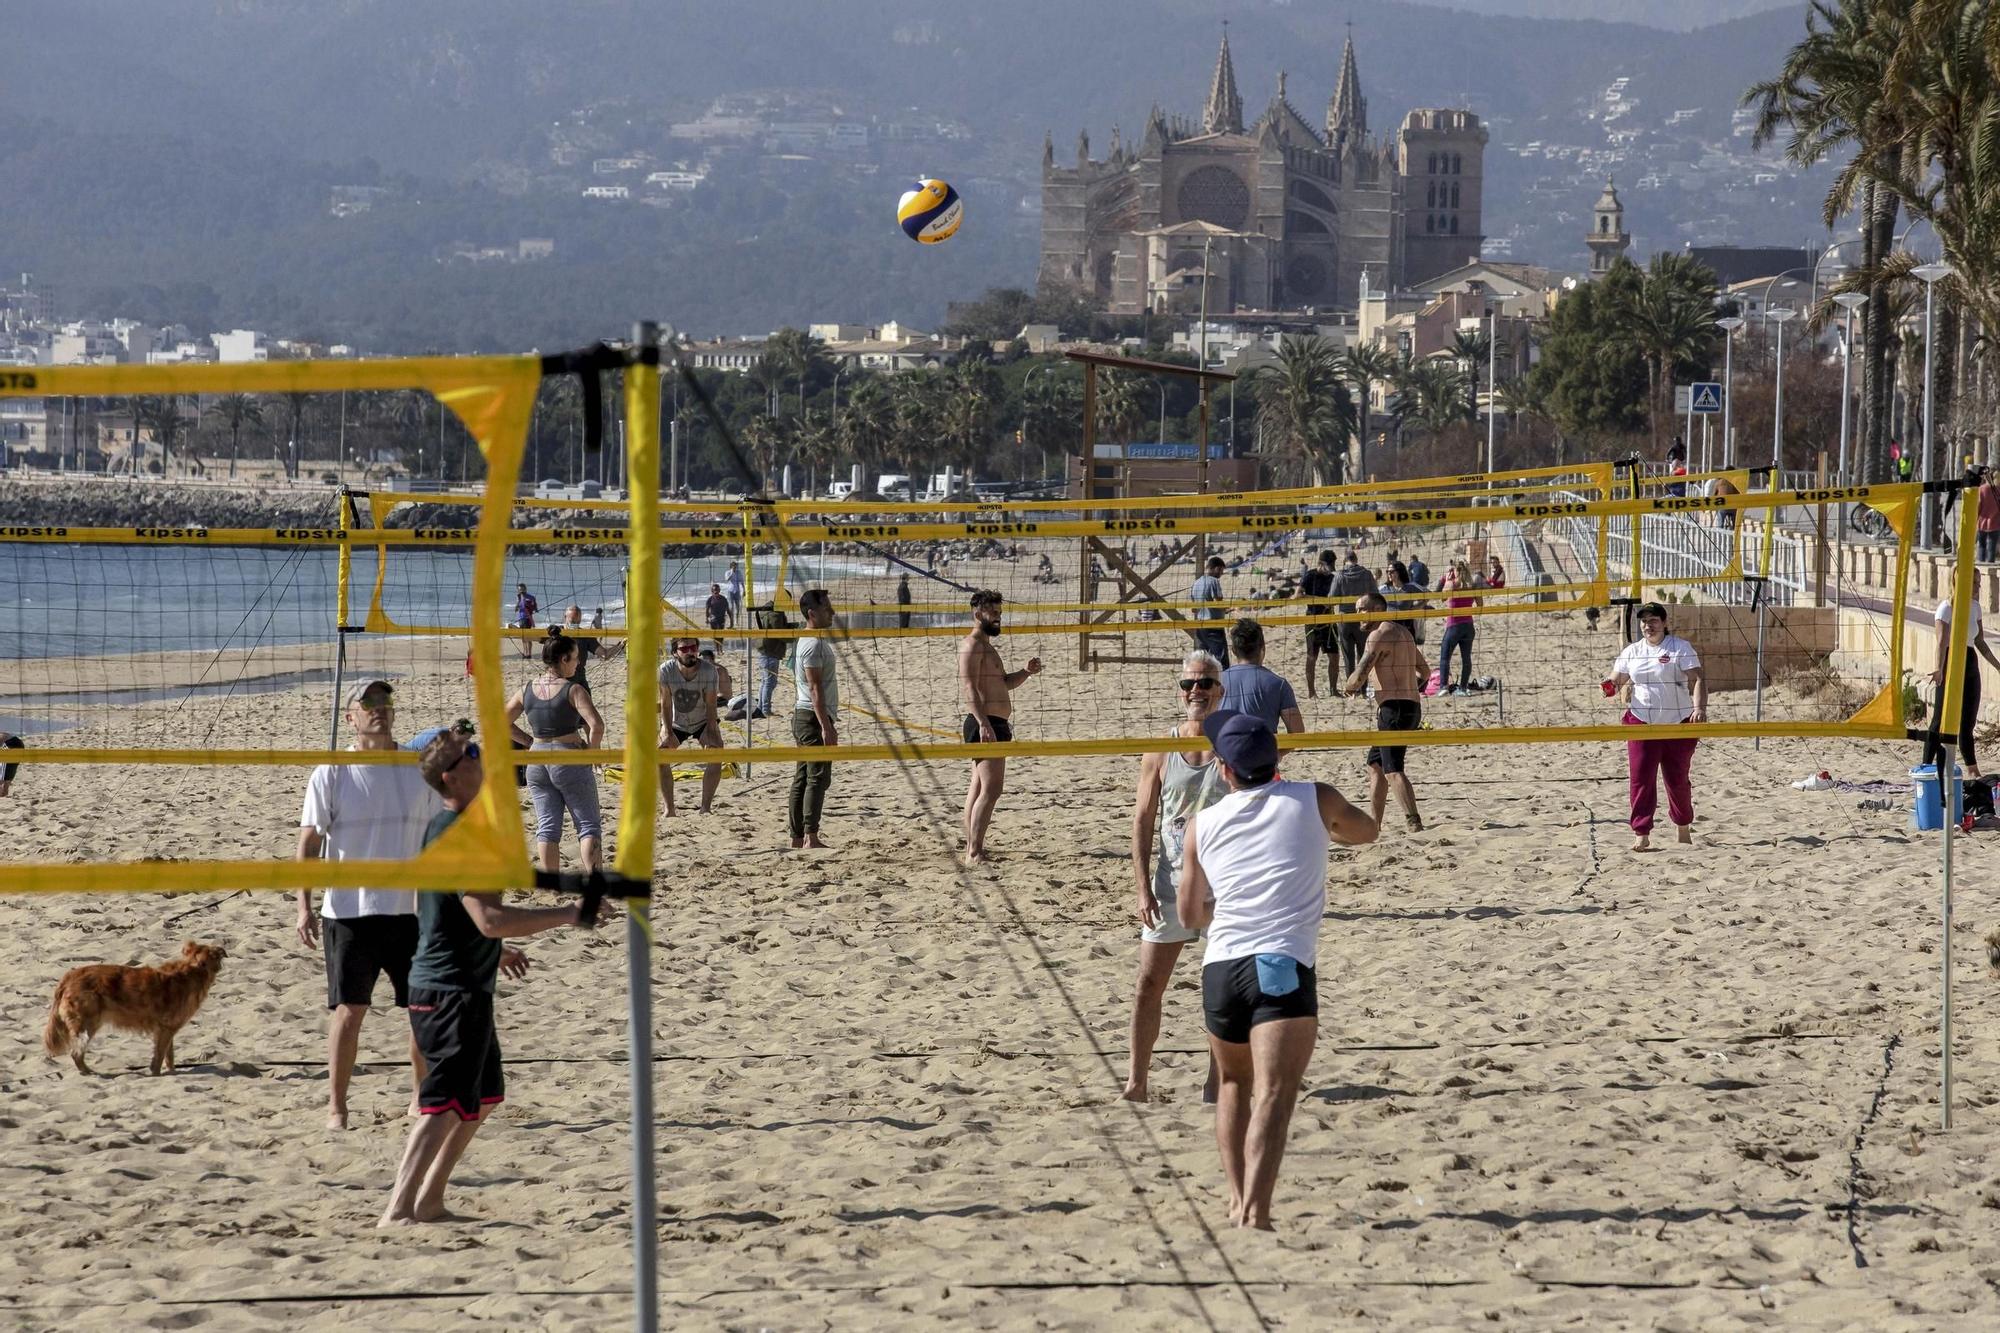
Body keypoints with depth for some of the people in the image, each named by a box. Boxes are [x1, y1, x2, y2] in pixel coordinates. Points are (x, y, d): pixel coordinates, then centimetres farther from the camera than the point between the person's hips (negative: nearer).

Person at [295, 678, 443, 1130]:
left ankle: (423, 1099, 21)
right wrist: (304, 906, -11)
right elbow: (309, 843, -2)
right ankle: (336, 1106, 6)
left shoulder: (419, 771, 6)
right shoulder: (331, 774, -2)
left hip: (412, 910, 3)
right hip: (348, 911, -3)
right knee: (348, 1010, -2)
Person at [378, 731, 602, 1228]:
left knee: (483, 1096, 19)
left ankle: (428, 1202, 21)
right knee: (445, 1106, -11)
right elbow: (490, 918, -28)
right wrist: (569, 914, -24)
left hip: (439, 985, 10)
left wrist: (494, 949, 35)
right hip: (454, 993, -10)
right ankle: (397, 1212, -15)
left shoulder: (439, 828, 13)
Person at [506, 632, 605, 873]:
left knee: (546, 826, 10)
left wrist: (530, 742, 12)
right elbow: (596, 725, -23)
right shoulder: (573, 690, -12)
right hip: (569, 761, -5)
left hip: (537, 761, 5)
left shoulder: (527, 691, 4)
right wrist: (590, 750, -7)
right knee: (589, 824, 2)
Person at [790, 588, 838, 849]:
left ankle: (797, 837, 11)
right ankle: (811, 836, -17)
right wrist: (826, 726, -24)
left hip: (803, 717, 10)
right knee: (817, 778, -12)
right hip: (814, 717, -10)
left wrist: (827, 723, 24)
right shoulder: (815, 644, -15)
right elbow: (815, 688, -21)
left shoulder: (810, 641, 17)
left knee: (803, 778, 10)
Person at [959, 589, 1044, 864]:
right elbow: (969, 685, -21)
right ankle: (975, 852, -20)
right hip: (985, 725, -11)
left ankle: (972, 849, 16)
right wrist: (983, 722, -29)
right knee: (992, 788, -16)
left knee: (978, 788, 12)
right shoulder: (972, 645, -11)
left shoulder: (986, 646, 22)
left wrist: (1026, 671, 4)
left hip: (994, 725, 11)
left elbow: (1005, 682, 24)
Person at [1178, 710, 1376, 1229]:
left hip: (1220, 969, 3)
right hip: (1284, 968, -3)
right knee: (1273, 1096, -13)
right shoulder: (1313, 801, 7)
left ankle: (1238, 1201, 23)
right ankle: (1256, 1211, -28)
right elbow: (1365, 831, 30)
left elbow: (1190, 915, 23)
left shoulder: (1203, 824, 12)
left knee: (1234, 1086, 25)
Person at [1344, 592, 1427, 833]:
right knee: (1375, 764, 17)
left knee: (1392, 770, -15)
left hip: (1393, 707, -10)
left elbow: (1359, 675, -16)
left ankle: (1414, 825, -25)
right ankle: (1372, 823, 18)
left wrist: (1350, 686, 4)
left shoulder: (1380, 635, -10)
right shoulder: (1402, 631, 19)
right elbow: (1425, 671, 27)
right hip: (1412, 705, 10)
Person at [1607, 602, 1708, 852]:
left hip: (1678, 724, -2)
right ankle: (1641, 834, -9)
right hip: (1641, 723, 2)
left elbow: (1697, 680, -12)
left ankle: (1682, 827, 30)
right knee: (1640, 778, -10)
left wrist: (1700, 708, -28)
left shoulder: (1681, 648, -4)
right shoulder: (1632, 651, 8)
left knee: (1677, 778, 8)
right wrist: (1610, 687, -11)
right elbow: (1617, 679, 14)